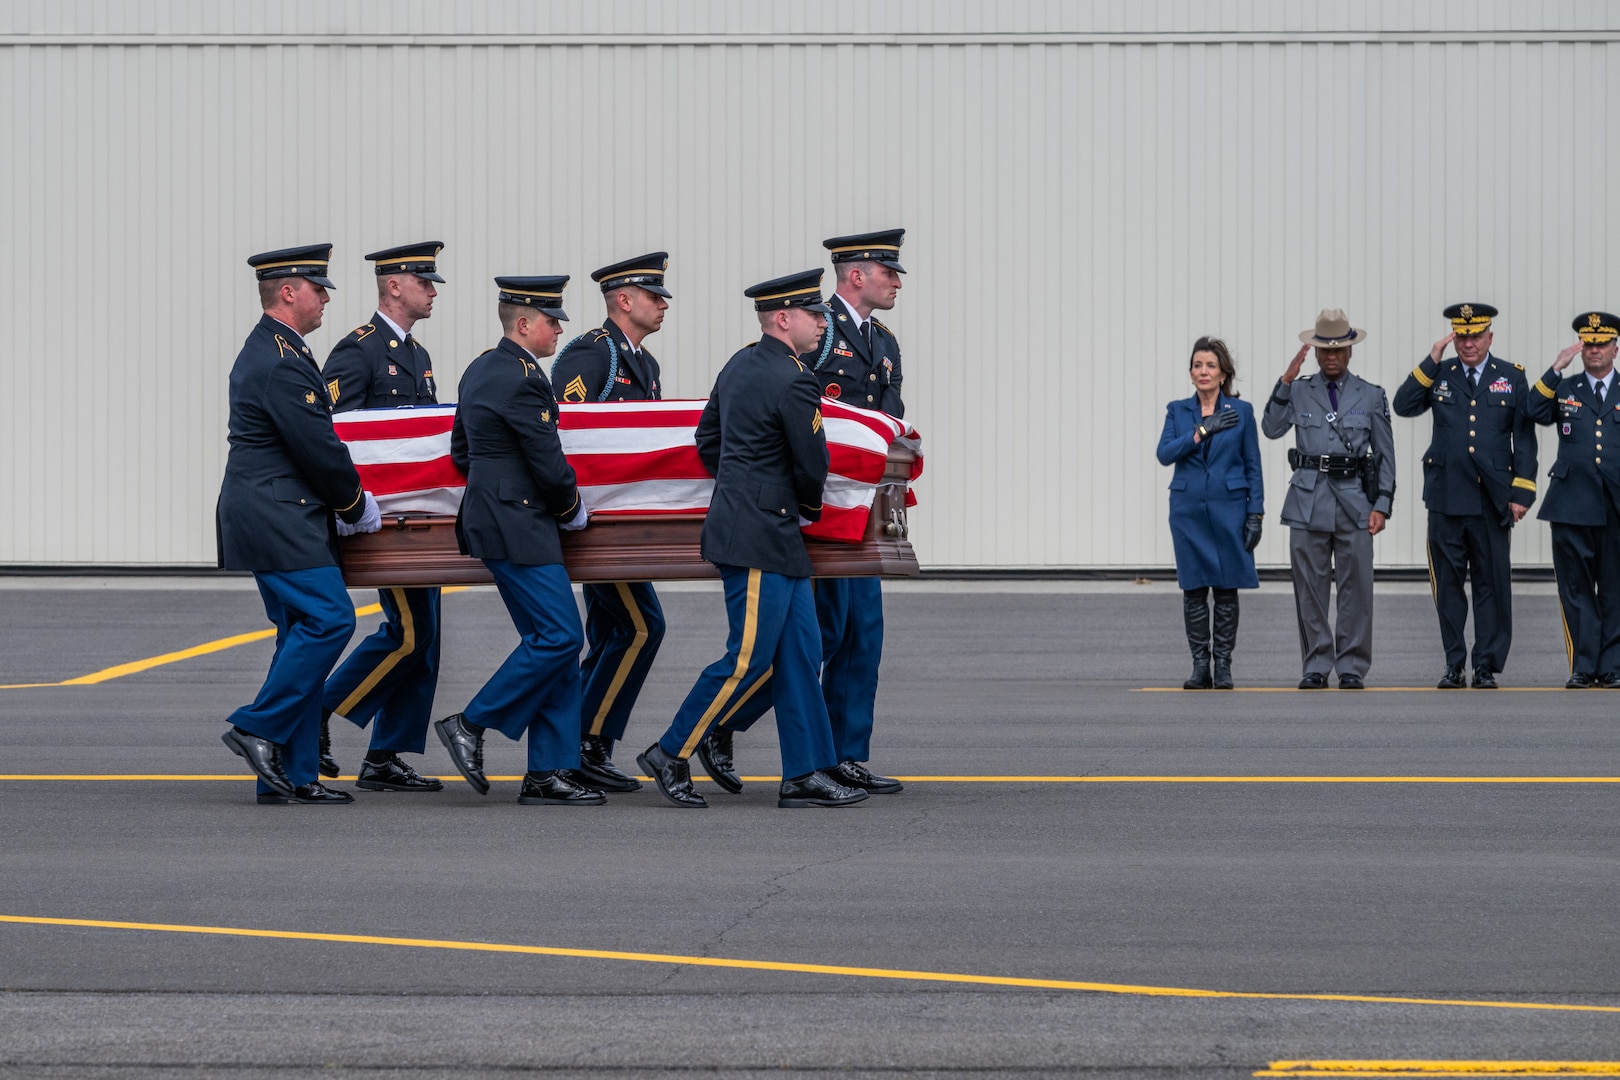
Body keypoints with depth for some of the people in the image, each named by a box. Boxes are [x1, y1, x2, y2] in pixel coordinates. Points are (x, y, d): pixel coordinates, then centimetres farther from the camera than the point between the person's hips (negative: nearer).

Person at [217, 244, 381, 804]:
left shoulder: (265, 351, 18)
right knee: (329, 619, -12)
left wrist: (351, 501, 18)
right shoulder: (282, 363, -17)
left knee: (303, 631, 9)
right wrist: (358, 507, -3)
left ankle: (292, 775, 9)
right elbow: (318, 448, -17)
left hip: (275, 520, 11)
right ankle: (258, 728, -8)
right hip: (280, 522, -11)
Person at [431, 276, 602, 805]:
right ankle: (470, 725, -3)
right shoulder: (523, 379, -16)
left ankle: (549, 774, 7)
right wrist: (571, 509, 1)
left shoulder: (480, 370, 15)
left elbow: (461, 452, 22)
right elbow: (549, 462, -16)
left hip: (491, 517, 11)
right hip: (519, 528, -11)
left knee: (553, 642, 8)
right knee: (559, 636, -10)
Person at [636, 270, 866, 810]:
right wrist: (809, 507, 8)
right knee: (749, 660, -5)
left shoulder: (740, 365, 12)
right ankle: (672, 754, 2)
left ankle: (805, 774, 9)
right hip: (760, 539, -10)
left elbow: (707, 441, 20)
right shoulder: (793, 382, -16)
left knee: (799, 653, 9)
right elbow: (812, 466, -12)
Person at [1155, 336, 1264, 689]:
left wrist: (1256, 514, -4)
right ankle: (1200, 666, 6)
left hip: (1228, 507, -1)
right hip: (1188, 510, 1)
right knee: (1194, 589, 1)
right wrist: (1203, 431, -16)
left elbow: (1253, 466, 2)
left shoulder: (1241, 411, 2)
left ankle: (1223, 666, 5)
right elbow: (1165, 454, -7)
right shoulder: (1178, 411, 7)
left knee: (1226, 588, 0)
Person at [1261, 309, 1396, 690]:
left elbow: (1385, 455, 8)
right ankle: (1315, 667, 9)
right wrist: (1285, 382, -13)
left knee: (1356, 587, -2)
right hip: (1308, 499, 1)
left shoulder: (1371, 396, 8)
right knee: (1310, 588, 3)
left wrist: (1382, 505, -1)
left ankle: (1352, 668, 5)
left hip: (1355, 500, -1)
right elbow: (1271, 428, -6)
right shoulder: (1299, 391, 9)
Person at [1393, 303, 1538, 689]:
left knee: (1492, 584, 1)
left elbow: (1525, 439, 4)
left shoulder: (1512, 377, 5)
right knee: (1448, 584, 4)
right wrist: (1432, 361, -10)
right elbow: (1403, 406, -6)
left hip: (1492, 498, -1)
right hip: (1447, 497, 1)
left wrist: (1521, 493, -3)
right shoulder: (1438, 375, 8)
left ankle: (1486, 667, 7)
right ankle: (1454, 665, 11)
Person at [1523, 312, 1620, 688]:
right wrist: (1556, 370, -11)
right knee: (1577, 588, 1)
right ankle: (1583, 667, 5)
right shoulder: (1564, 389, 11)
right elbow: (1535, 412, -6)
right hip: (1573, 505, 0)